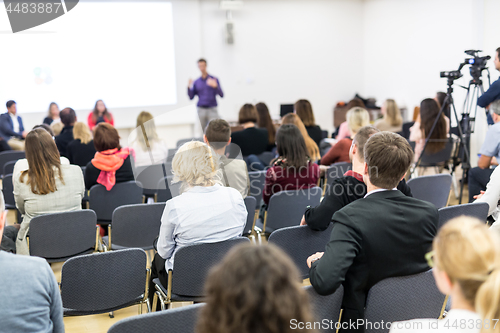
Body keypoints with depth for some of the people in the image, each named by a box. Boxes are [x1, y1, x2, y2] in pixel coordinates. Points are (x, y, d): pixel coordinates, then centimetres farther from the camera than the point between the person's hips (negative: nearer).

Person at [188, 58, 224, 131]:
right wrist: (189, 87, -9)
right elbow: (191, 97, 9)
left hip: (212, 109, -2)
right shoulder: (196, 82, 11)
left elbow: (221, 95, -4)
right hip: (201, 110, 2)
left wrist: (215, 86, -22)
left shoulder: (214, 79, 3)